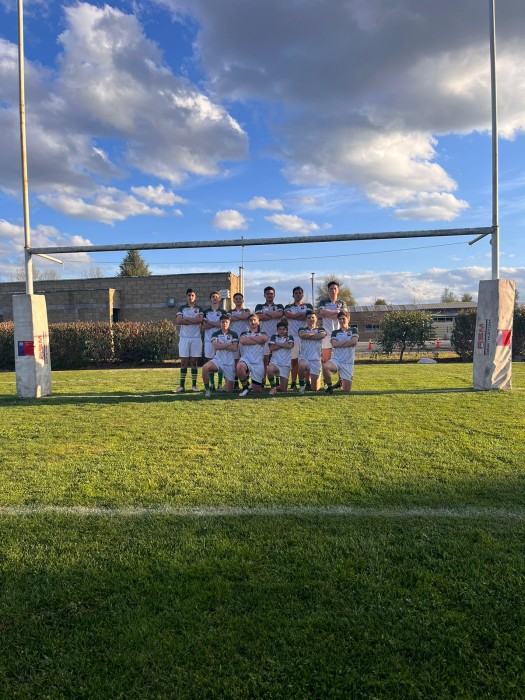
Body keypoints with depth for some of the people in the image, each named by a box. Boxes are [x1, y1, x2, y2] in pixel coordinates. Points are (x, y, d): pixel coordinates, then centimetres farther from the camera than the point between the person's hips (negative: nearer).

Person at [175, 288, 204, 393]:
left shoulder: (199, 309, 11)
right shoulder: (182, 308, 11)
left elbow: (200, 320, -10)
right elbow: (179, 321, -5)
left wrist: (186, 318, -7)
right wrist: (194, 321, -7)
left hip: (196, 338, 0)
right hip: (184, 337, 0)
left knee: (194, 362, 2)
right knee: (184, 362, 0)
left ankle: (194, 385, 6)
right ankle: (181, 385, 2)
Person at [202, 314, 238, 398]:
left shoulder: (234, 334, 7)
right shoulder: (215, 334, 8)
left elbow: (234, 348, -8)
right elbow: (216, 346, -10)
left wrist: (221, 345, -8)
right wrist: (229, 344, -6)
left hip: (229, 363, 0)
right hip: (218, 360, 0)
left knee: (229, 391, -2)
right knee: (205, 367, -35)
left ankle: (228, 382, 37)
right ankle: (207, 389, -15)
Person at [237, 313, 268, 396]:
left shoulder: (262, 334, 17)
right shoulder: (244, 333, 17)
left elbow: (264, 338, -10)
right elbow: (242, 341, -9)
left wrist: (249, 337, 0)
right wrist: (258, 341, -5)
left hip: (258, 362, 1)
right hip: (246, 359, 0)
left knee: (257, 391, -1)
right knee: (240, 366, -40)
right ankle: (245, 387, -13)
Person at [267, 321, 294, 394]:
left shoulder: (290, 337, 8)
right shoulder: (274, 337, 8)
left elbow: (290, 346, -13)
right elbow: (271, 348, -7)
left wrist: (277, 344, -7)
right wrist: (284, 345, -7)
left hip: (286, 364, 1)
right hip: (275, 362, -1)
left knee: (284, 389, -2)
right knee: (269, 370, -40)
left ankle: (278, 386, 38)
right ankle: (273, 387, -12)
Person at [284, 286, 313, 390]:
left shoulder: (308, 306, 15)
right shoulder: (288, 307, 16)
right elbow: (287, 315, -6)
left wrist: (293, 316, -2)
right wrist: (302, 313, -2)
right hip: (293, 335, 1)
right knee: (294, 360, 0)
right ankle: (293, 383, 4)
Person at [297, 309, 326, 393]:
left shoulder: (320, 329, 12)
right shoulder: (302, 329, 12)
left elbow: (322, 335, -14)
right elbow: (302, 335, -13)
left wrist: (307, 335, -6)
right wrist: (314, 334, -2)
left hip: (315, 359, 1)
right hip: (304, 358, -1)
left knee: (314, 389, 0)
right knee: (301, 365, -42)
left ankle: (310, 381, 40)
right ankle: (302, 384, -11)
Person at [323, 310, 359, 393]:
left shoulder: (353, 331, 9)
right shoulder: (335, 332, 12)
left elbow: (354, 341, -11)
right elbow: (334, 344, -6)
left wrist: (339, 344, -8)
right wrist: (346, 341, -6)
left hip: (348, 362, 0)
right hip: (336, 359, 0)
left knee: (347, 390, -1)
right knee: (325, 366, -37)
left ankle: (341, 380, 36)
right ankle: (329, 386, -11)